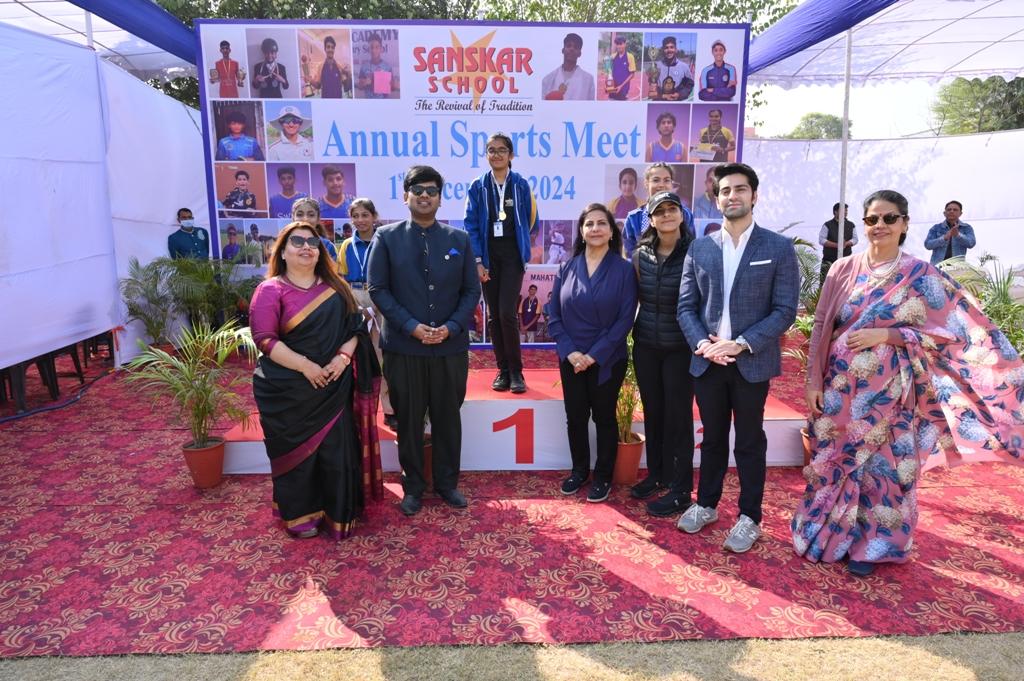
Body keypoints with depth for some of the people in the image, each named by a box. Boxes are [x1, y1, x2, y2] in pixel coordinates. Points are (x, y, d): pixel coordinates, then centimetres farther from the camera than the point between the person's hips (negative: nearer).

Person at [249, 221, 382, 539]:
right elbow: (264, 338, -14)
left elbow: (354, 326, 7)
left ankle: (337, 511, 26)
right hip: (289, 390, -4)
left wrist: (343, 357, -11)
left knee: (337, 449, 8)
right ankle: (300, 514, 26)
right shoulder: (271, 289, -6)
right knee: (297, 451, 8)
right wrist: (305, 366, -20)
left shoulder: (335, 287, 8)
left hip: (333, 387, 4)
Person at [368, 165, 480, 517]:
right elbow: (378, 289, -4)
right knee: (409, 421, 9)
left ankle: (447, 482, 28)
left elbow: (471, 290, 4)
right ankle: (413, 486, 25)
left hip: (451, 347, 2)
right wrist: (411, 326, -14)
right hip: (403, 348, -1)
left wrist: (451, 327, -11)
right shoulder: (386, 237, 0)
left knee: (448, 419, 12)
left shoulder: (460, 239, 6)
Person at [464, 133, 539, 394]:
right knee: (494, 315, 5)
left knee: (507, 312, -12)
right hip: (489, 257, 2)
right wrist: (477, 261, -6)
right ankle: (503, 370, 15)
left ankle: (516, 371, 1)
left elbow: (531, 222, 9)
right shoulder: (478, 187, 3)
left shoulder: (521, 185, 1)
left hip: (512, 256, -2)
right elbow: (471, 226, 0)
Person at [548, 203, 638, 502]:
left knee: (604, 418, 10)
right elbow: (553, 315, 2)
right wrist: (569, 351, -11)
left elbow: (625, 318, -10)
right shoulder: (567, 268, 2)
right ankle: (579, 471, 30)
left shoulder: (623, 269, -6)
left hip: (608, 360, -3)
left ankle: (603, 476, 25)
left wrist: (595, 354, -15)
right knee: (575, 417, 11)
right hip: (571, 359, 3)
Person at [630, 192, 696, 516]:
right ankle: (656, 474, 33)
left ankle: (680, 489, 15)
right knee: (652, 412, 15)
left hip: (680, 348, -4)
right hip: (645, 347, 4)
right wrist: (636, 332, 10)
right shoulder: (640, 255, 2)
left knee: (678, 416, 3)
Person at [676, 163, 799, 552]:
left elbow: (785, 311, -8)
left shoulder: (779, 248, -4)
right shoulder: (699, 249, 5)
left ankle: (749, 518, 25)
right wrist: (702, 343, -13)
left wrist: (741, 344, -18)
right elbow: (686, 306, 4)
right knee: (713, 437, 17)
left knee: (749, 443, 10)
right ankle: (706, 504, 33)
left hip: (752, 363, -3)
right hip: (707, 361, 3)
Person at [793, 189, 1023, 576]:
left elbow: (947, 331, -6)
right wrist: (813, 380, -2)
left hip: (886, 393, -2)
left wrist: (884, 334, -17)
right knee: (832, 462, 12)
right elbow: (821, 327, 2)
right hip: (839, 390, 2)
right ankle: (827, 536, 32)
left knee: (881, 466, 8)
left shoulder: (922, 276, -5)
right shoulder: (843, 270, 0)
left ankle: (870, 545, 28)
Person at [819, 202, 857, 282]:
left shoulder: (851, 225, 12)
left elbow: (855, 239, 8)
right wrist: (836, 245, -17)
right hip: (829, 260, -3)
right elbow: (821, 240, -6)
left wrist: (846, 244, -14)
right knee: (825, 281, -7)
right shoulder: (827, 225, 0)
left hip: (845, 260, 3)